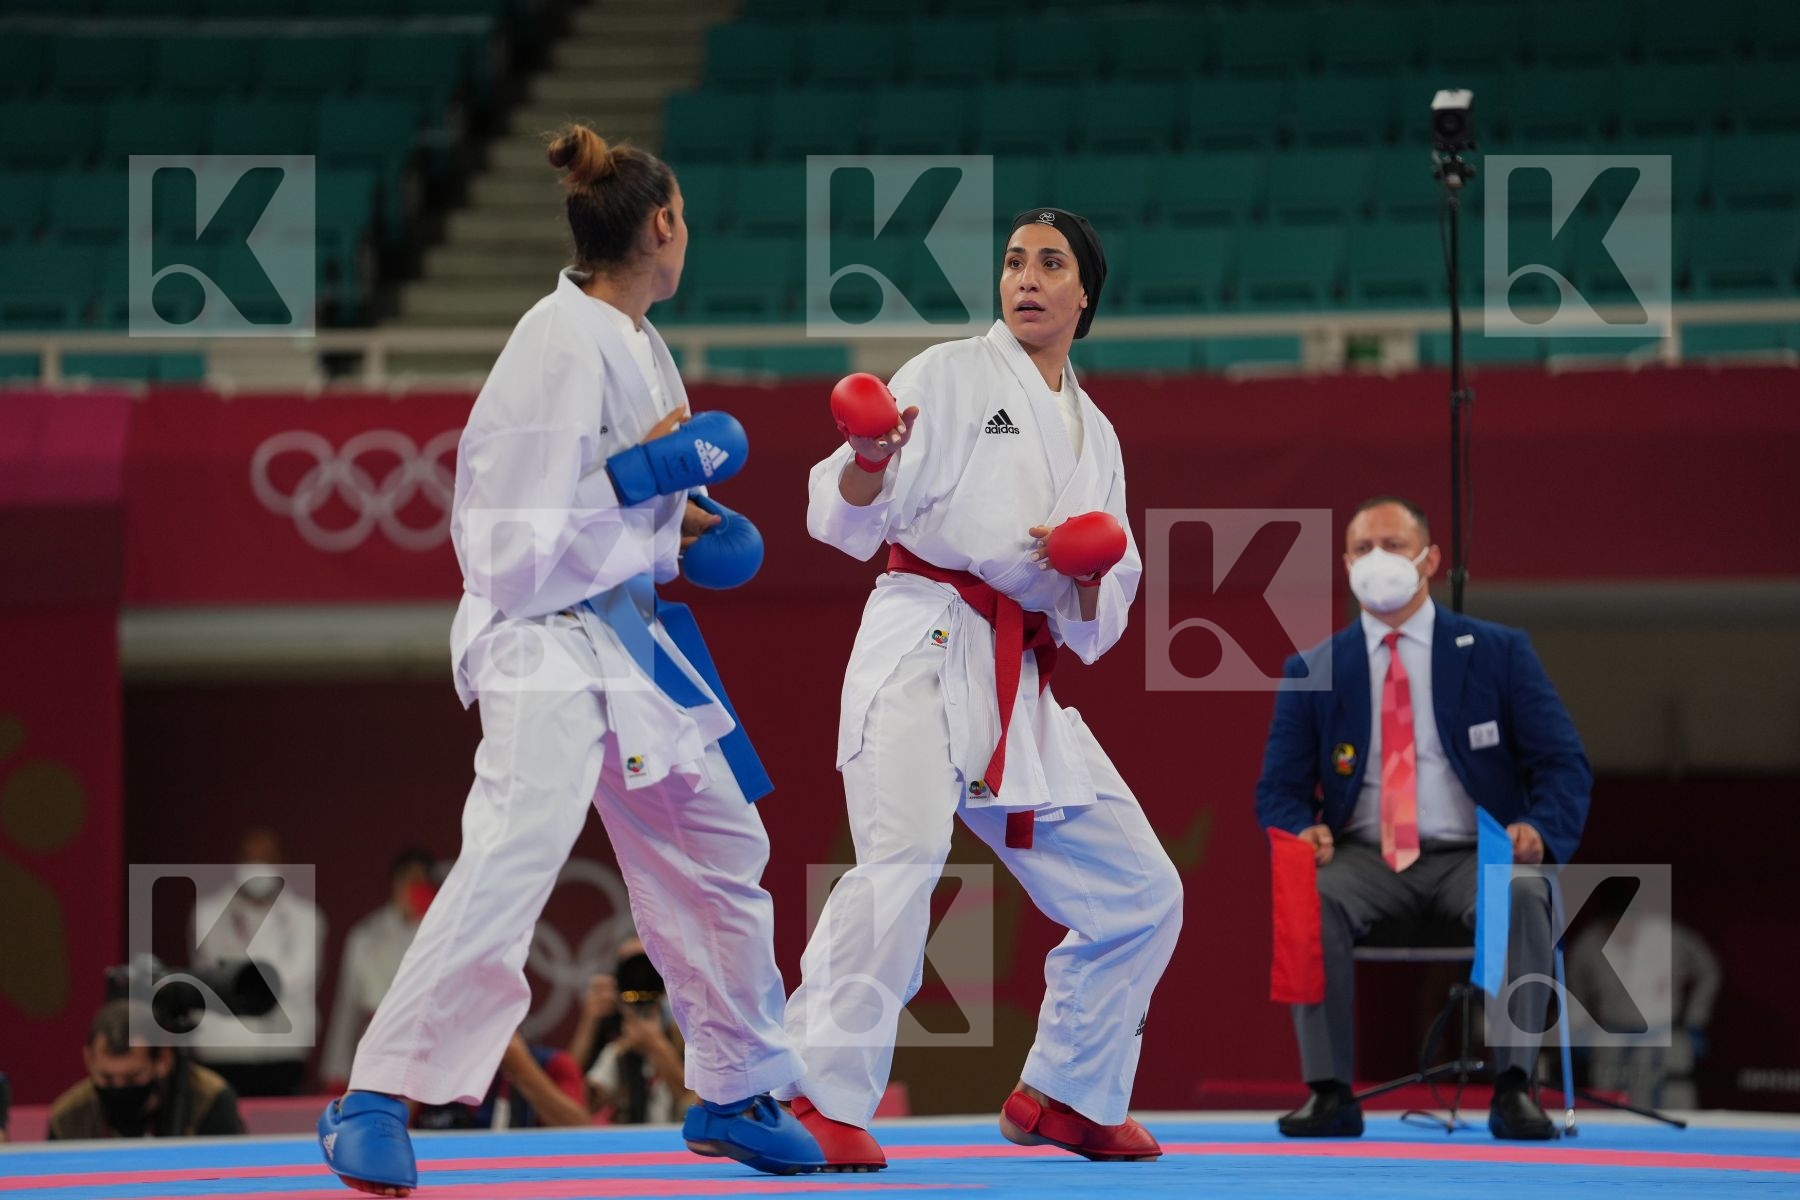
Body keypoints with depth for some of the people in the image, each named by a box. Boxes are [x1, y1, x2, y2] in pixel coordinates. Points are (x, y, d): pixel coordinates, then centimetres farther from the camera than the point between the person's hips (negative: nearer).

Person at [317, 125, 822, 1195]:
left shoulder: (636, 342, 11)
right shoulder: (561, 343, -17)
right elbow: (514, 524, -19)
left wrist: (681, 517, 9)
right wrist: (640, 474, -18)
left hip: (625, 634, 10)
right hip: (544, 639, -10)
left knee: (718, 851, 15)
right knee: (516, 855, -23)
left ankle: (736, 1096, 29)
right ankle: (376, 1101, -18)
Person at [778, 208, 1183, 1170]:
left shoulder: (1094, 435, 20)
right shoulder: (950, 375, 3)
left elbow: (1100, 622, 18)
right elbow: (849, 522, -6)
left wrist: (1089, 577, -4)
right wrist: (869, 460, -28)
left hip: (1019, 685, 7)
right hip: (924, 646, -7)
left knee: (1138, 892, 9)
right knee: (903, 856, -29)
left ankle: (1063, 1095, 24)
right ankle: (821, 1096, -31)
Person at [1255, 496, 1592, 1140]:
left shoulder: (1499, 653, 7)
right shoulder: (1312, 671, 11)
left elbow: (1564, 765, 2)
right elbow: (1279, 789, 10)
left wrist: (1540, 830, -20)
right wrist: (1301, 829, -16)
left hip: (1476, 857, -1)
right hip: (1365, 859, 1)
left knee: (1522, 895, -36)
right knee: (1311, 898, -33)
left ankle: (1513, 1088, -32)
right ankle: (1329, 1092, -30)